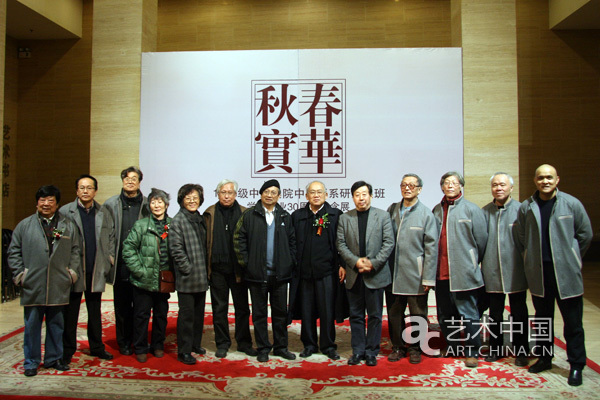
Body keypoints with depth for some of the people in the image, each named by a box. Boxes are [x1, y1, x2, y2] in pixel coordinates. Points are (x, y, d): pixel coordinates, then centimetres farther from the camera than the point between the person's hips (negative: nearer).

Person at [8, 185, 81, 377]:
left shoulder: (68, 226, 9)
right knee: (32, 325, 7)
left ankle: (54, 358, 25)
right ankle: (31, 362, 21)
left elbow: (75, 251, 11)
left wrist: (72, 272, 2)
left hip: (59, 287, 1)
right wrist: (19, 274, -1)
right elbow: (14, 252, 7)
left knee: (56, 324, 11)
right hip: (32, 287, -1)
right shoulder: (25, 225, 5)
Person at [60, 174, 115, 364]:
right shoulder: (65, 212, -2)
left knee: (95, 311, 13)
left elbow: (111, 238, 13)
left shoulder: (103, 213, 6)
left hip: (96, 271, 3)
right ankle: (67, 350, 21)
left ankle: (97, 347, 25)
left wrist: (109, 258, 3)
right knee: (70, 311, 7)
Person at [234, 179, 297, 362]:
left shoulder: (285, 217, 8)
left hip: (280, 273, 2)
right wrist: (245, 262, -6)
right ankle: (263, 348, 20)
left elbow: (292, 242, 12)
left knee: (280, 312, 11)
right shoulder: (249, 215, 0)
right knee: (259, 313, 8)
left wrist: (291, 263, 2)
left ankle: (280, 346, 25)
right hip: (257, 273, -2)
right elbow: (239, 239, 0)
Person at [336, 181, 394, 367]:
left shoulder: (383, 216, 3)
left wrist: (373, 263, -12)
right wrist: (356, 261, -12)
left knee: (375, 315, 6)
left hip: (375, 274, -1)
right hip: (354, 275, 2)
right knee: (356, 315, 9)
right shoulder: (344, 218, 7)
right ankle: (358, 351, 21)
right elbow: (341, 244, 2)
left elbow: (389, 243, -3)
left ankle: (371, 352, 19)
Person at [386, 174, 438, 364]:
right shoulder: (392, 210, 8)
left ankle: (415, 348, 25)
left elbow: (431, 248, -4)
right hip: (393, 274, 3)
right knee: (394, 314, 10)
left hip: (415, 275, -3)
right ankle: (398, 347, 26)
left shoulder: (426, 214, -2)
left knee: (418, 315, 8)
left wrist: (428, 278, -8)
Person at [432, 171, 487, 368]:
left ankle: (472, 352, 16)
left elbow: (481, 240, 0)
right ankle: (452, 347, 29)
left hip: (463, 273, -4)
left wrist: (473, 263, 7)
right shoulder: (436, 210, 11)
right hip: (441, 272, 5)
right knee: (445, 315, 13)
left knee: (468, 314, 2)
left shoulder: (471, 209, -1)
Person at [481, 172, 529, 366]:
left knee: (519, 313, 9)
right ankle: (495, 349, 28)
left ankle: (521, 351, 24)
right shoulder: (485, 211, 4)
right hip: (492, 272, 3)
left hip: (515, 271, -2)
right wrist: (480, 260, 4)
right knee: (495, 312, 14)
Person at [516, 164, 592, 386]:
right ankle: (544, 357, 27)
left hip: (566, 272, -2)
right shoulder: (526, 208, 2)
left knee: (573, 321, 4)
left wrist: (571, 258, 8)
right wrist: (533, 258, 9)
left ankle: (576, 365, 17)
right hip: (538, 272, 2)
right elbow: (522, 239, 11)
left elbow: (585, 234, 5)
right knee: (542, 318, 14)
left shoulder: (572, 204, -3)